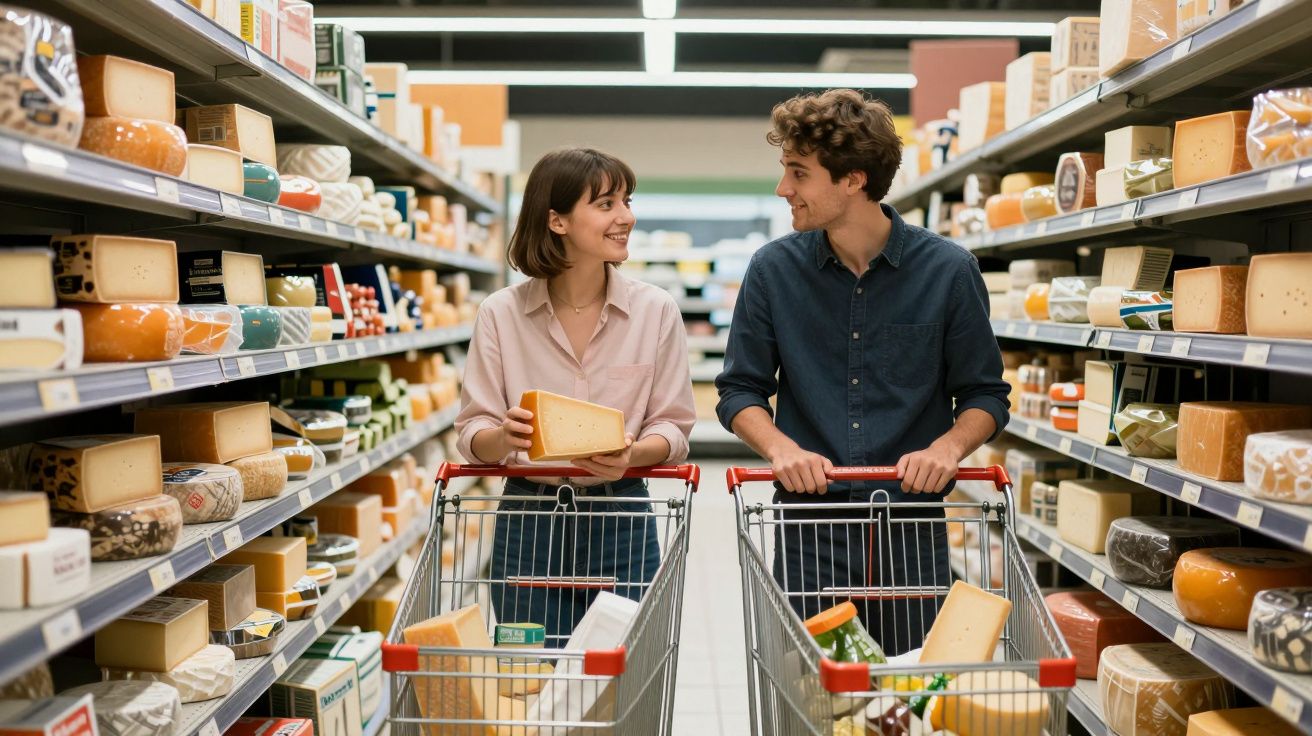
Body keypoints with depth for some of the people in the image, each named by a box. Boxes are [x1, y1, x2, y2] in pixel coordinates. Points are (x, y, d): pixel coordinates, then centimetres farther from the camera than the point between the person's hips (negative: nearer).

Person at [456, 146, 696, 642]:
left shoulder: (656, 310, -3)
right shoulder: (501, 313, -3)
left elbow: (673, 427, 0)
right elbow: (473, 436, -2)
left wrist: (632, 454, -20)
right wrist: (504, 437, -24)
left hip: (620, 521, 0)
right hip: (527, 522, 0)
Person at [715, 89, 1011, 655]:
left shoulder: (948, 270, -2)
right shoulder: (774, 269, 1)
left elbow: (985, 394, 5)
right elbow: (740, 390, 6)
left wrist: (948, 446, -15)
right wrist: (781, 448, -13)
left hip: (912, 529, 0)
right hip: (808, 524, 0)